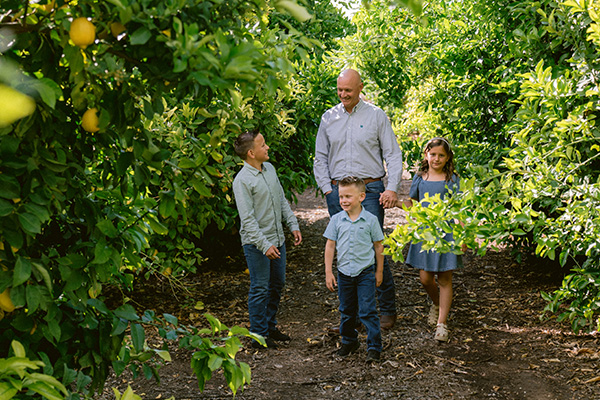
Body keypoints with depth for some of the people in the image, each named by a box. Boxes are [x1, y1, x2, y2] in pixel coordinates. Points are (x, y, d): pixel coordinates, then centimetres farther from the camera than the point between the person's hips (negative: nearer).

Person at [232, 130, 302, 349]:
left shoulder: (269, 168, 6)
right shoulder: (242, 181, -18)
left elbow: (282, 200, 16)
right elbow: (247, 219, -20)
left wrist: (293, 224, 10)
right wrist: (265, 245, -23)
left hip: (277, 239, 8)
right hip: (256, 244, -8)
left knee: (277, 284, 17)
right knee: (260, 289, 0)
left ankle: (270, 326, 32)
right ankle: (259, 335, 12)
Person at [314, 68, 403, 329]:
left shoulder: (376, 115, 3)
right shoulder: (328, 118, 11)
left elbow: (393, 154, 2)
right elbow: (320, 158, 15)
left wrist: (392, 188, -8)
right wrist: (327, 188, 3)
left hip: (369, 190, -3)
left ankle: (387, 309, 5)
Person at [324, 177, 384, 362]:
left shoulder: (370, 220, -6)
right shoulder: (336, 220, -1)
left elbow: (378, 246, 2)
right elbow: (330, 246, 3)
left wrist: (379, 271, 5)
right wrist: (328, 272, 1)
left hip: (365, 272, -3)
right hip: (344, 272, 3)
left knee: (367, 311, -6)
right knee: (347, 310, 15)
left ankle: (374, 347, 3)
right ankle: (349, 341, 33)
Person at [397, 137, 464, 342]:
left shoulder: (452, 179, -3)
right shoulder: (420, 178, 7)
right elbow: (412, 204, 16)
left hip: (445, 232, -3)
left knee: (444, 279, 1)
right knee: (425, 278, 5)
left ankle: (441, 324, 5)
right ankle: (436, 304, 37)